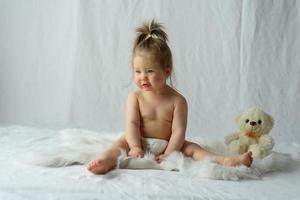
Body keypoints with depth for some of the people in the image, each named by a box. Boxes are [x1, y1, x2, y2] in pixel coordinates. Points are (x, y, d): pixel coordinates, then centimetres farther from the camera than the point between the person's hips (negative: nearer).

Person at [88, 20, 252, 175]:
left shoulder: (177, 100, -9)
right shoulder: (135, 97, -4)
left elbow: (178, 131, -13)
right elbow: (132, 124, -12)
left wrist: (168, 153, -23)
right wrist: (135, 147, -26)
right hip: (141, 144, 0)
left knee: (191, 148, -18)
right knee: (122, 141, -25)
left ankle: (225, 161, -31)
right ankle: (107, 160, -52)